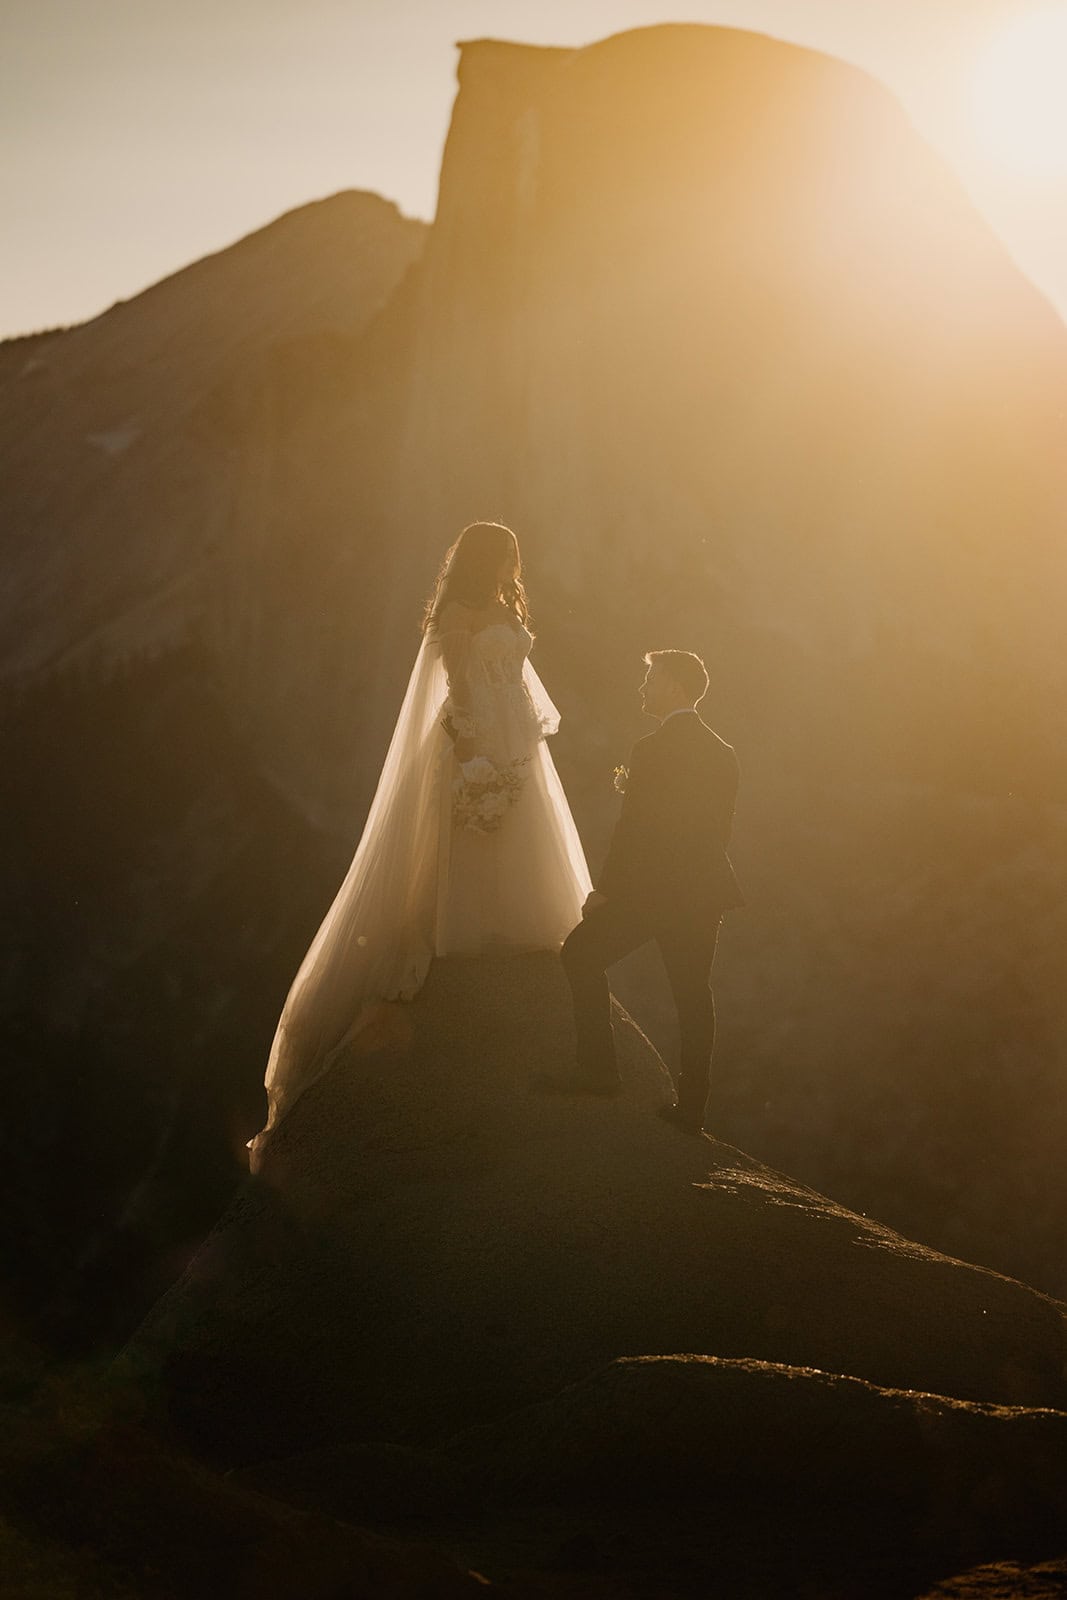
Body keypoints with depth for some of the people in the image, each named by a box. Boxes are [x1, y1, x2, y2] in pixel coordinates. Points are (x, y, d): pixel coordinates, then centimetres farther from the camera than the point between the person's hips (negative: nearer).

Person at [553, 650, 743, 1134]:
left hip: (652, 890, -7)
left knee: (581, 953, 9)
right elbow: (720, 828, 13)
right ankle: (691, 1104, 13)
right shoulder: (723, 753, 8)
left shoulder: (652, 750, -14)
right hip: (705, 893, 7)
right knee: (693, 990, 11)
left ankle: (599, 1071, 6)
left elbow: (633, 828, -15)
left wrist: (605, 890, -7)